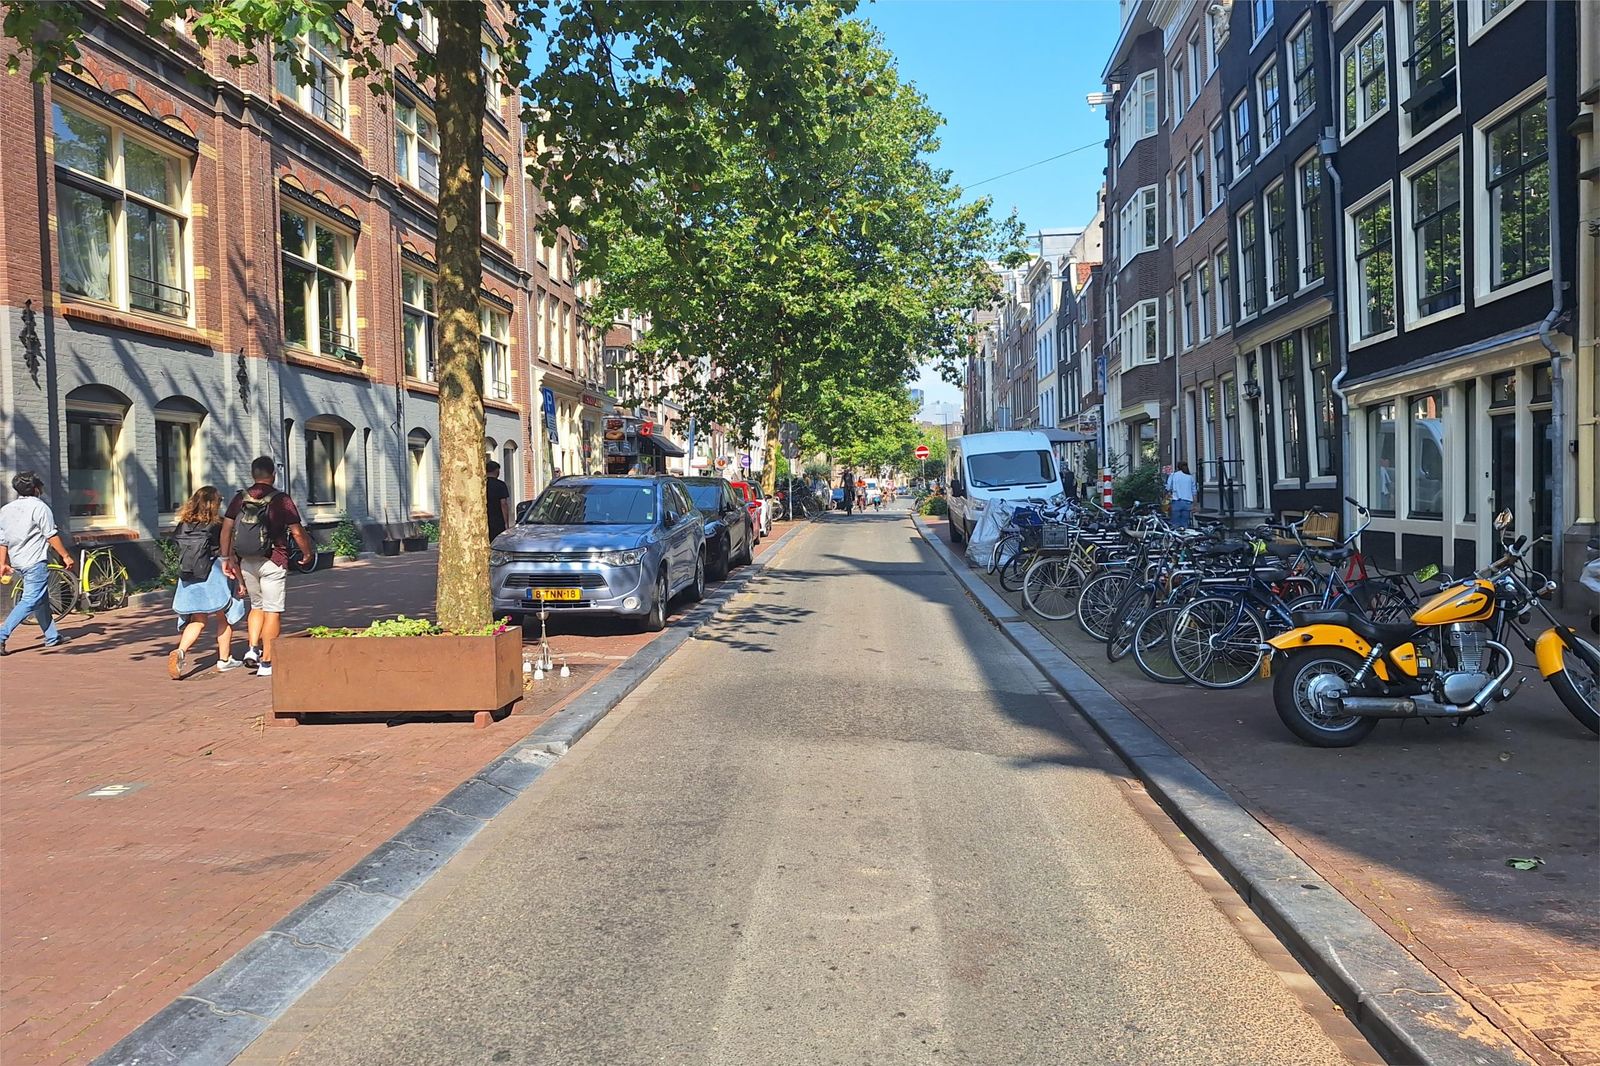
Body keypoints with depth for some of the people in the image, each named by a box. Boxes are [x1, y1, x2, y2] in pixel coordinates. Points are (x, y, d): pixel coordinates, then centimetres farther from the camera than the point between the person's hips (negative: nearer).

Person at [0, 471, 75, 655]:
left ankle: (52, 637, 22)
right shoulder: (39, 507, -10)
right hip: (35, 561, -8)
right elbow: (51, 536, -12)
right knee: (30, 600, -8)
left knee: (41, 600, 16)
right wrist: (66, 556, -5)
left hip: (17, 562, 8)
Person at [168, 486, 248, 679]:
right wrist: (240, 580, -2)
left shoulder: (182, 527, 2)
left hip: (189, 580, 4)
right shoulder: (217, 527, -11)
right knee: (224, 619, 13)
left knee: (197, 620, 11)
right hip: (213, 577, -4)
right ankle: (224, 660, 20)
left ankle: (180, 651, -13)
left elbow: (181, 556, 8)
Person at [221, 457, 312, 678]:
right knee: (272, 611, 1)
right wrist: (308, 553, 6)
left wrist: (226, 558, 9)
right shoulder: (281, 500, -8)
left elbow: (226, 529, 2)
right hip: (273, 561, -5)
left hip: (246, 562, 5)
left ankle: (253, 649, 8)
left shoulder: (241, 498, 4)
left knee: (257, 606, 22)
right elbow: (297, 532, -9)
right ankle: (266, 662, 1)